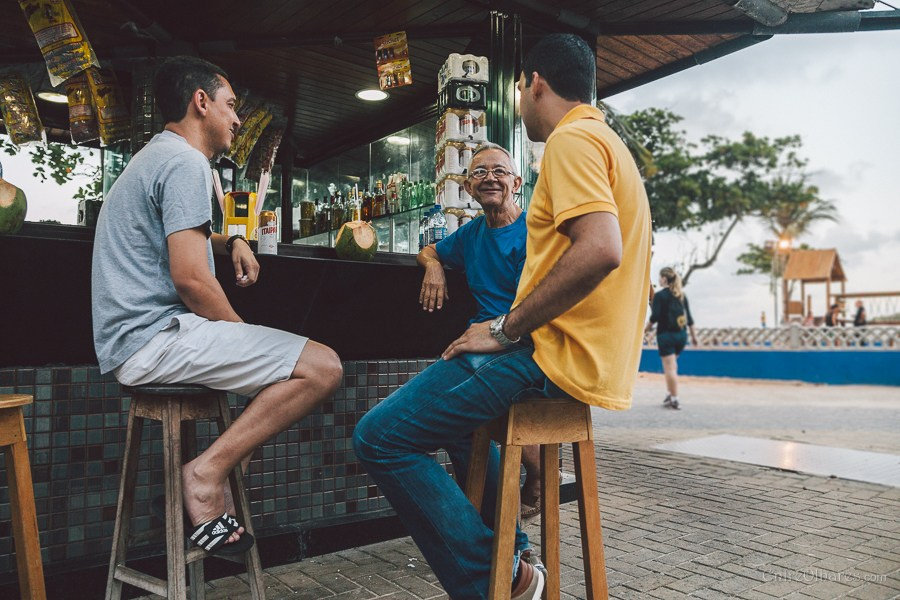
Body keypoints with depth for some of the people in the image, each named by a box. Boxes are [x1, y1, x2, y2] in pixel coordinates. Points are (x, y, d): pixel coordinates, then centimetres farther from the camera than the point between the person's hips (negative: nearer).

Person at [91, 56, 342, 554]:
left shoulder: (155, 158, 22)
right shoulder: (185, 162, -12)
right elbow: (190, 278, -22)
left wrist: (231, 242, 18)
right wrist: (242, 332, -5)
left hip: (128, 341, 11)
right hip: (157, 337, -11)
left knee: (289, 357, 23)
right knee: (322, 368, -19)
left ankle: (219, 465, 13)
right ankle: (207, 471, -14)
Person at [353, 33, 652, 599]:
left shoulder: (572, 138, -10)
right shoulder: (610, 144, 22)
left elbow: (600, 250, -27)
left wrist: (505, 330, -18)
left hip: (559, 357, -11)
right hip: (599, 357, 11)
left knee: (379, 437, -11)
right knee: (454, 406, 30)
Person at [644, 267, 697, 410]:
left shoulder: (660, 295, -9)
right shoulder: (682, 295, 10)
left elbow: (655, 316, -12)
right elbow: (689, 317, 11)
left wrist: (649, 326, 6)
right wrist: (693, 335, 16)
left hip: (666, 334, -6)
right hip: (681, 335, 7)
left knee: (669, 367, -3)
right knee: (672, 365, 19)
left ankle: (674, 399, -3)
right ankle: (670, 394, 18)